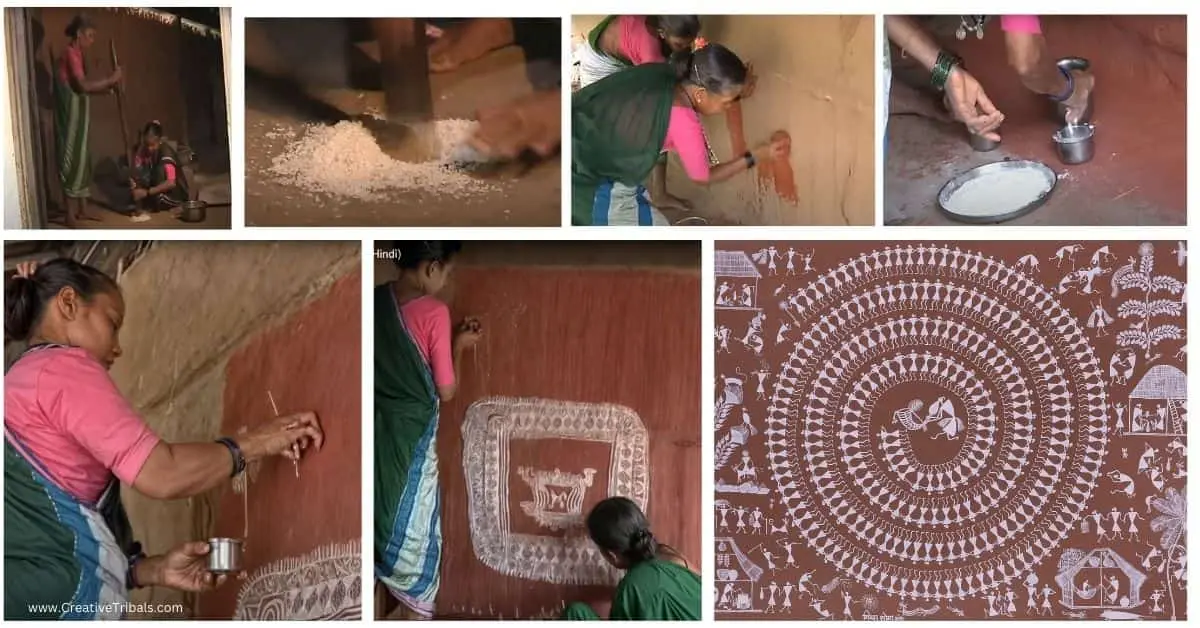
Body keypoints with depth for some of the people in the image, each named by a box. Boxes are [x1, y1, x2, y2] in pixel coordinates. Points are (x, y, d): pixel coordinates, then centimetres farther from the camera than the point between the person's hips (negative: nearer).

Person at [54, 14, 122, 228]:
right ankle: (70, 215, -5)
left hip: (77, 118, 10)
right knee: (73, 162, -8)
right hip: (71, 118, -10)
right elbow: (83, 85, -25)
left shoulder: (76, 54, 16)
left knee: (83, 161, 13)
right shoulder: (70, 54, -15)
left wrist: (107, 87, 8)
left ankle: (82, 210, 19)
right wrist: (110, 79, -15)